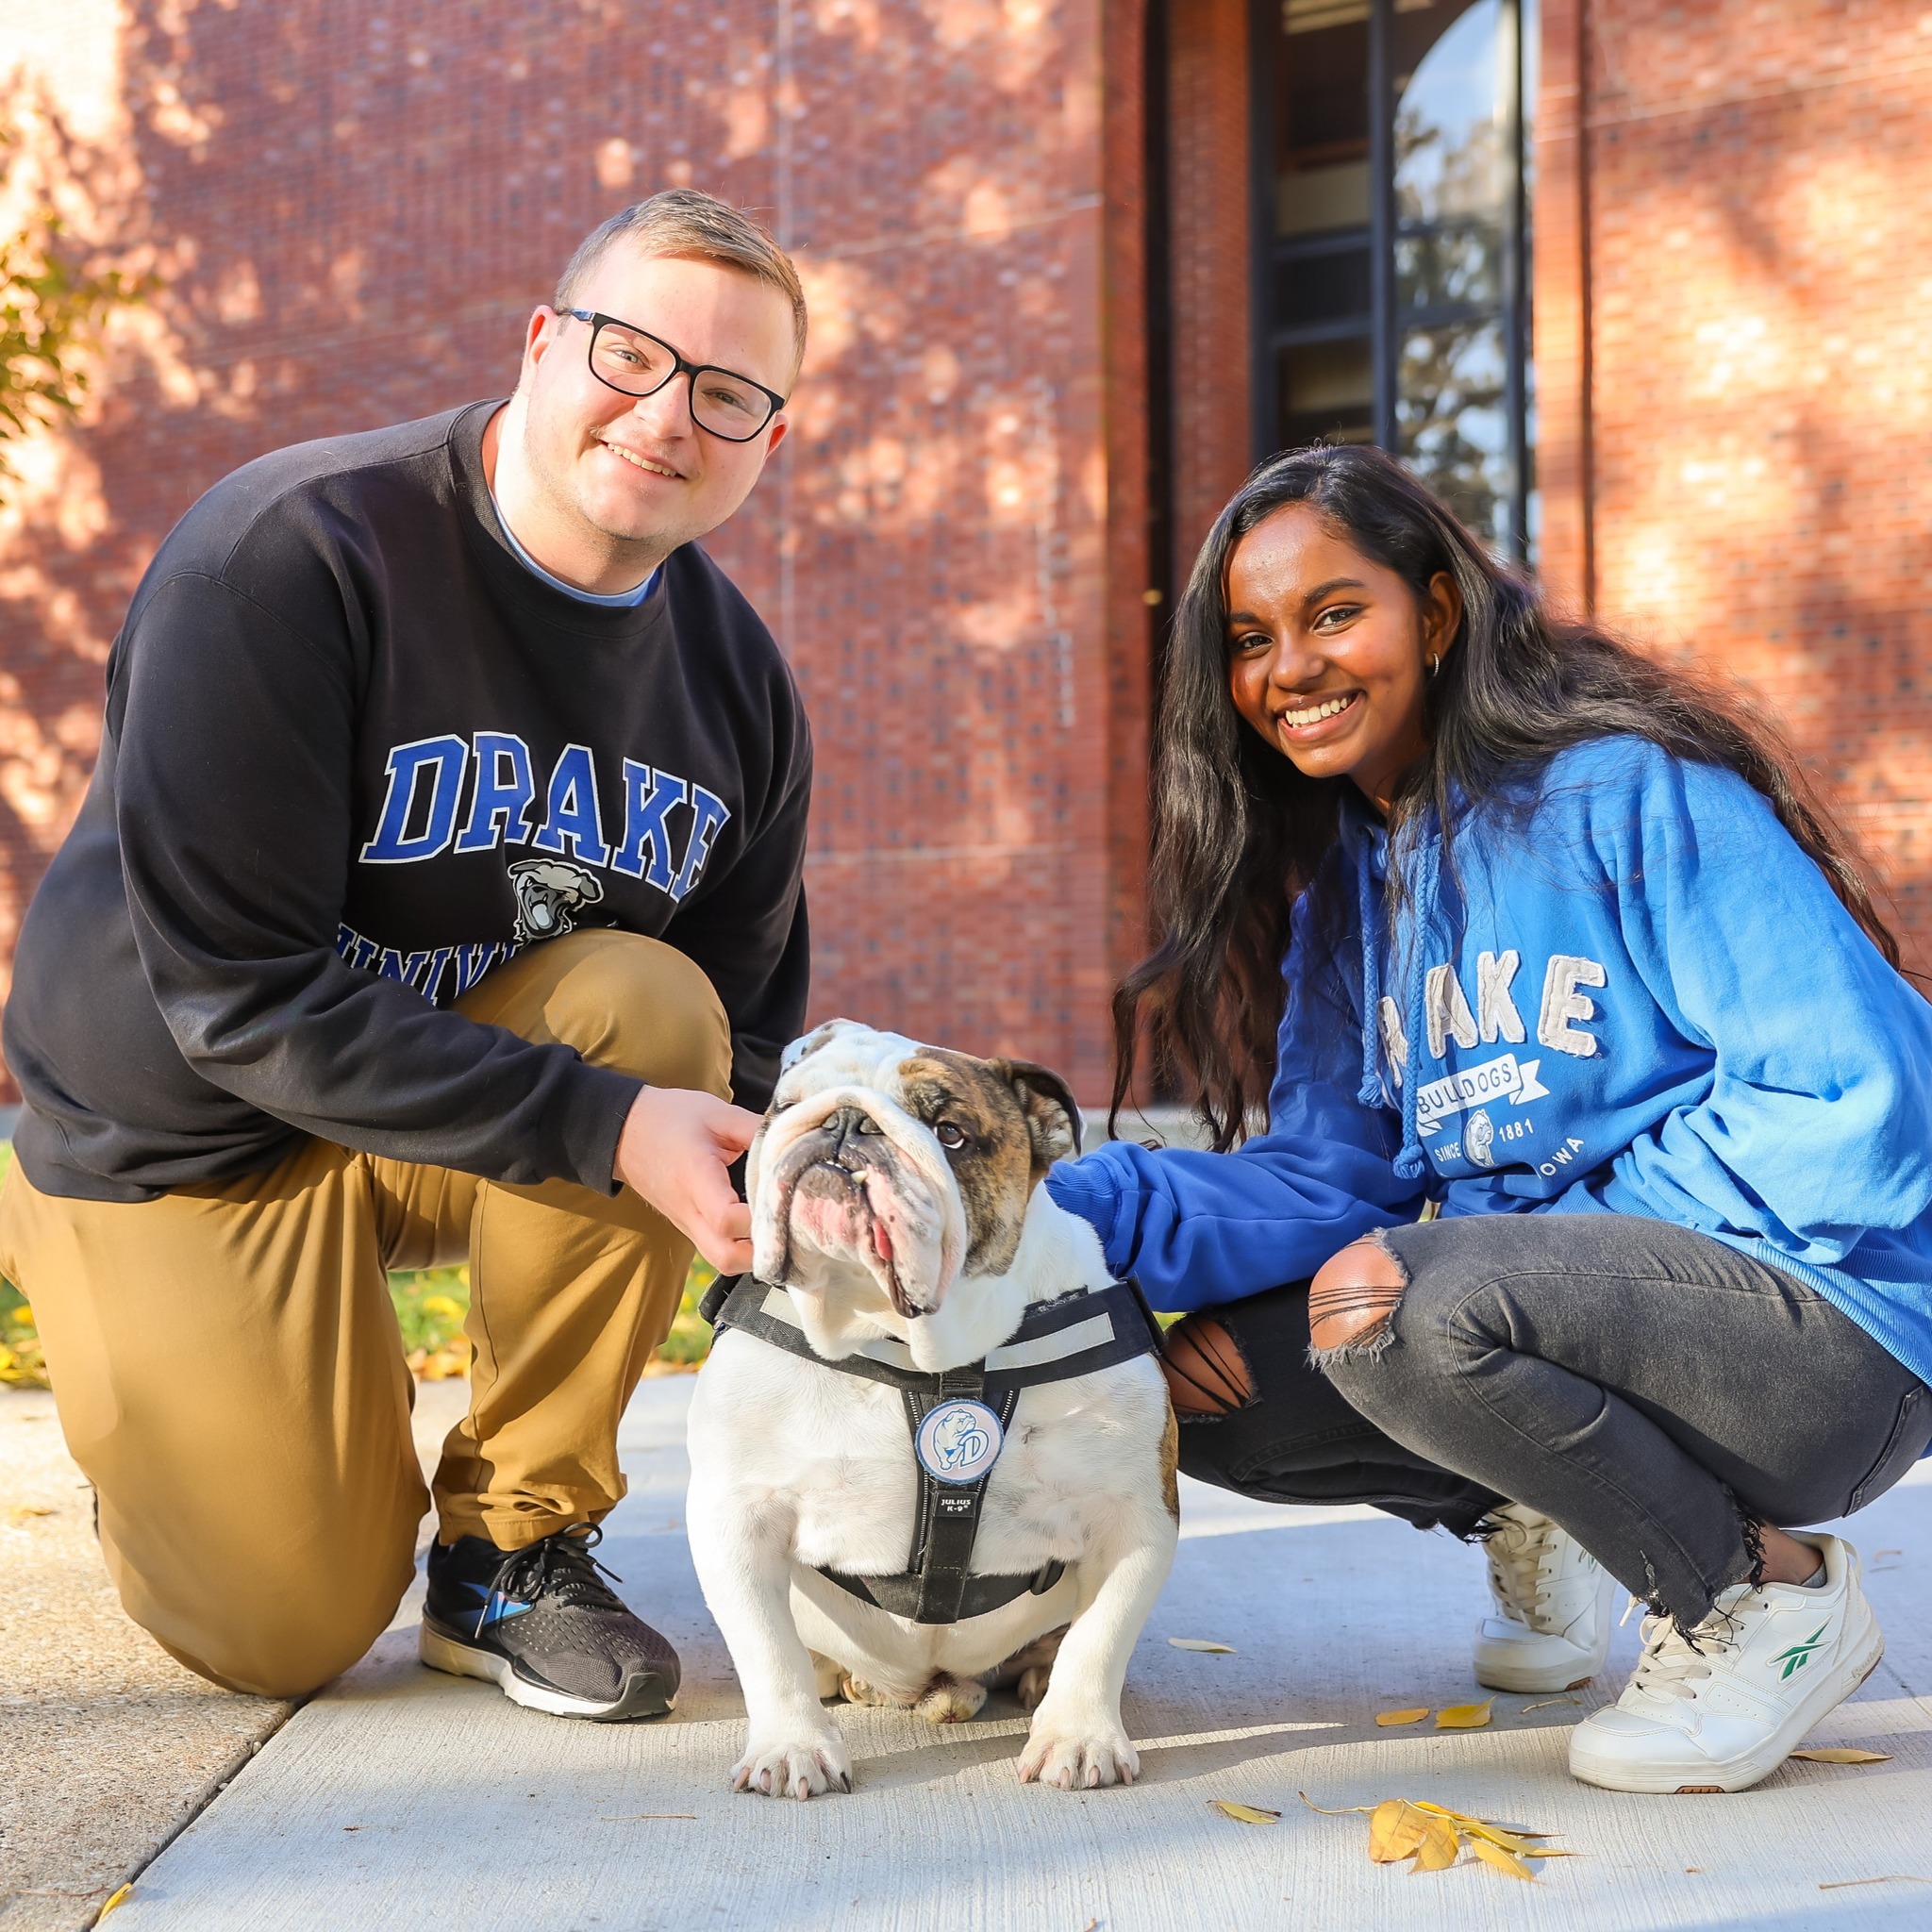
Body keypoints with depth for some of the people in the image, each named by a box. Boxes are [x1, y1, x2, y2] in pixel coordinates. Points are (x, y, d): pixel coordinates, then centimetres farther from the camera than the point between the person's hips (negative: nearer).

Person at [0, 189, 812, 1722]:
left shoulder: (735, 676, -7)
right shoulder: (285, 556, -26)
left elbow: (741, 1044, -1)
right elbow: (239, 996, -30)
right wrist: (607, 1128, -36)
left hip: (486, 1092, 4)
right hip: (185, 1136, -4)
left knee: (654, 1006, -28)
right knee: (296, 1638, -4)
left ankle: (513, 1549, -11)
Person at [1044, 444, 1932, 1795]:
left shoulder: (1631, 789, -14)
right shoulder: (1343, 883, 11)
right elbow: (1331, 1174, 3)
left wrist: (1548, 1237, -24)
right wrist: (1073, 1213, -14)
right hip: (1558, 1295, 7)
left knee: (1420, 1315, -32)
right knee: (1215, 1387, -7)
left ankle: (1776, 1589, -7)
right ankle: (1523, 1516, 18)